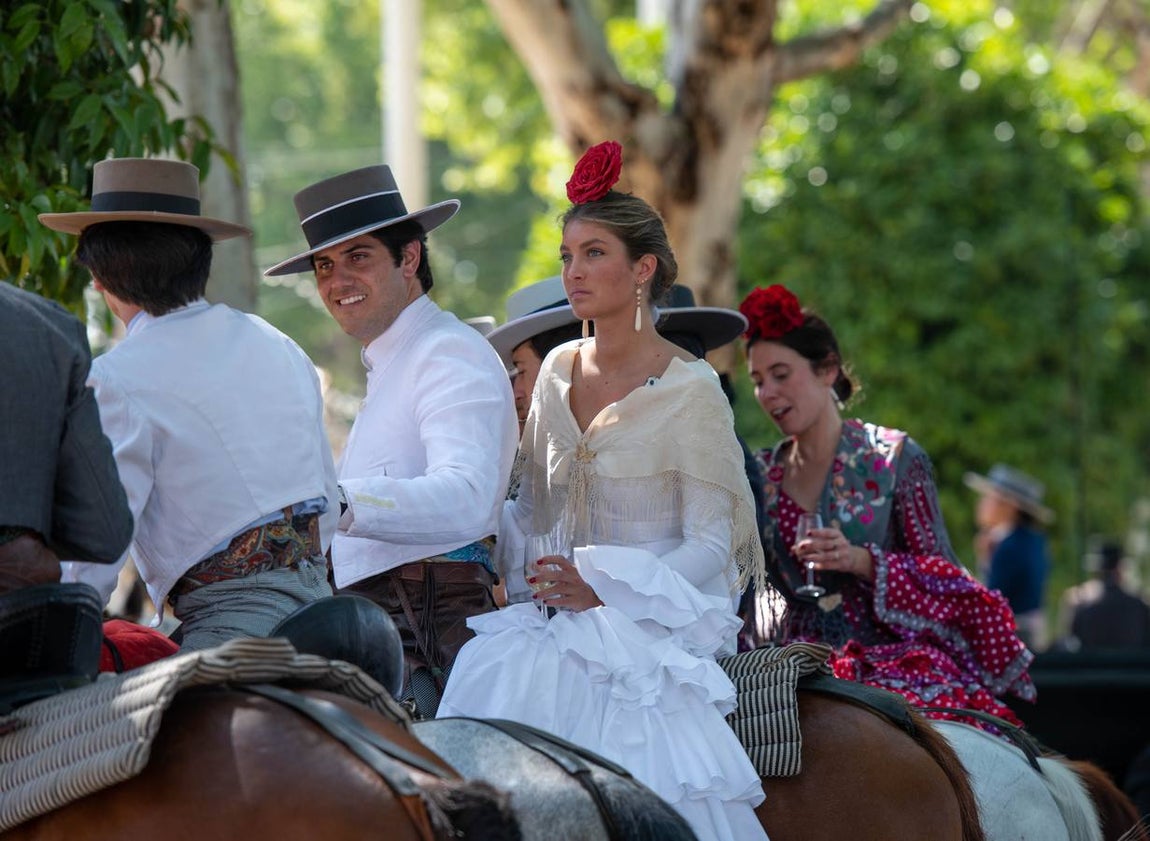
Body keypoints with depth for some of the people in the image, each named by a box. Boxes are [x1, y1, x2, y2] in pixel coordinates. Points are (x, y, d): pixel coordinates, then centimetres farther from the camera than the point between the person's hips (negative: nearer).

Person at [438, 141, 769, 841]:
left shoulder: (689, 388, -6)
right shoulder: (559, 371, 12)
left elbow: (712, 541, -7)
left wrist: (606, 589, -18)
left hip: (647, 622, -5)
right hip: (559, 616, 5)